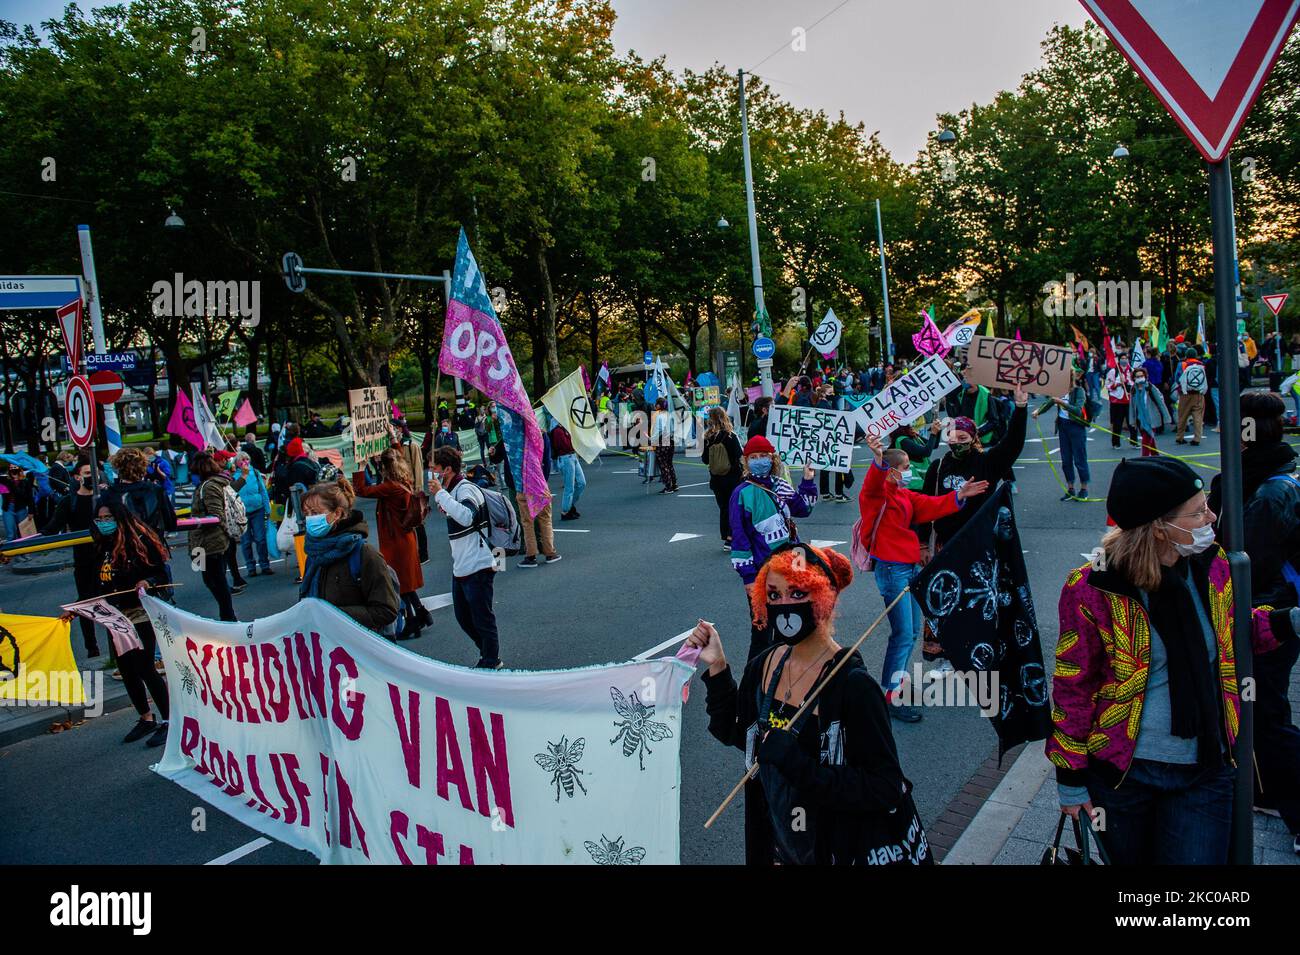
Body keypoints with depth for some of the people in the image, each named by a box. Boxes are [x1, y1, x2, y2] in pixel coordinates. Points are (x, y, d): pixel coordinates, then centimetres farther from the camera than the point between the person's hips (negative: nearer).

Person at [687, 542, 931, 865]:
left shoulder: (853, 686, -25)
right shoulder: (763, 667, -6)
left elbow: (885, 790, -25)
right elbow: (734, 733, 9)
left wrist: (796, 763, -31)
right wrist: (716, 667, -2)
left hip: (842, 851, -5)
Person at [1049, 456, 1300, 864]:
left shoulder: (1211, 566, -4)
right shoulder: (1093, 589, -17)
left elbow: (1236, 631, 16)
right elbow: (1072, 685, -11)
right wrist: (1071, 777, -7)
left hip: (1206, 770, 3)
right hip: (1123, 772, -3)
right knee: (1129, 866, 16)